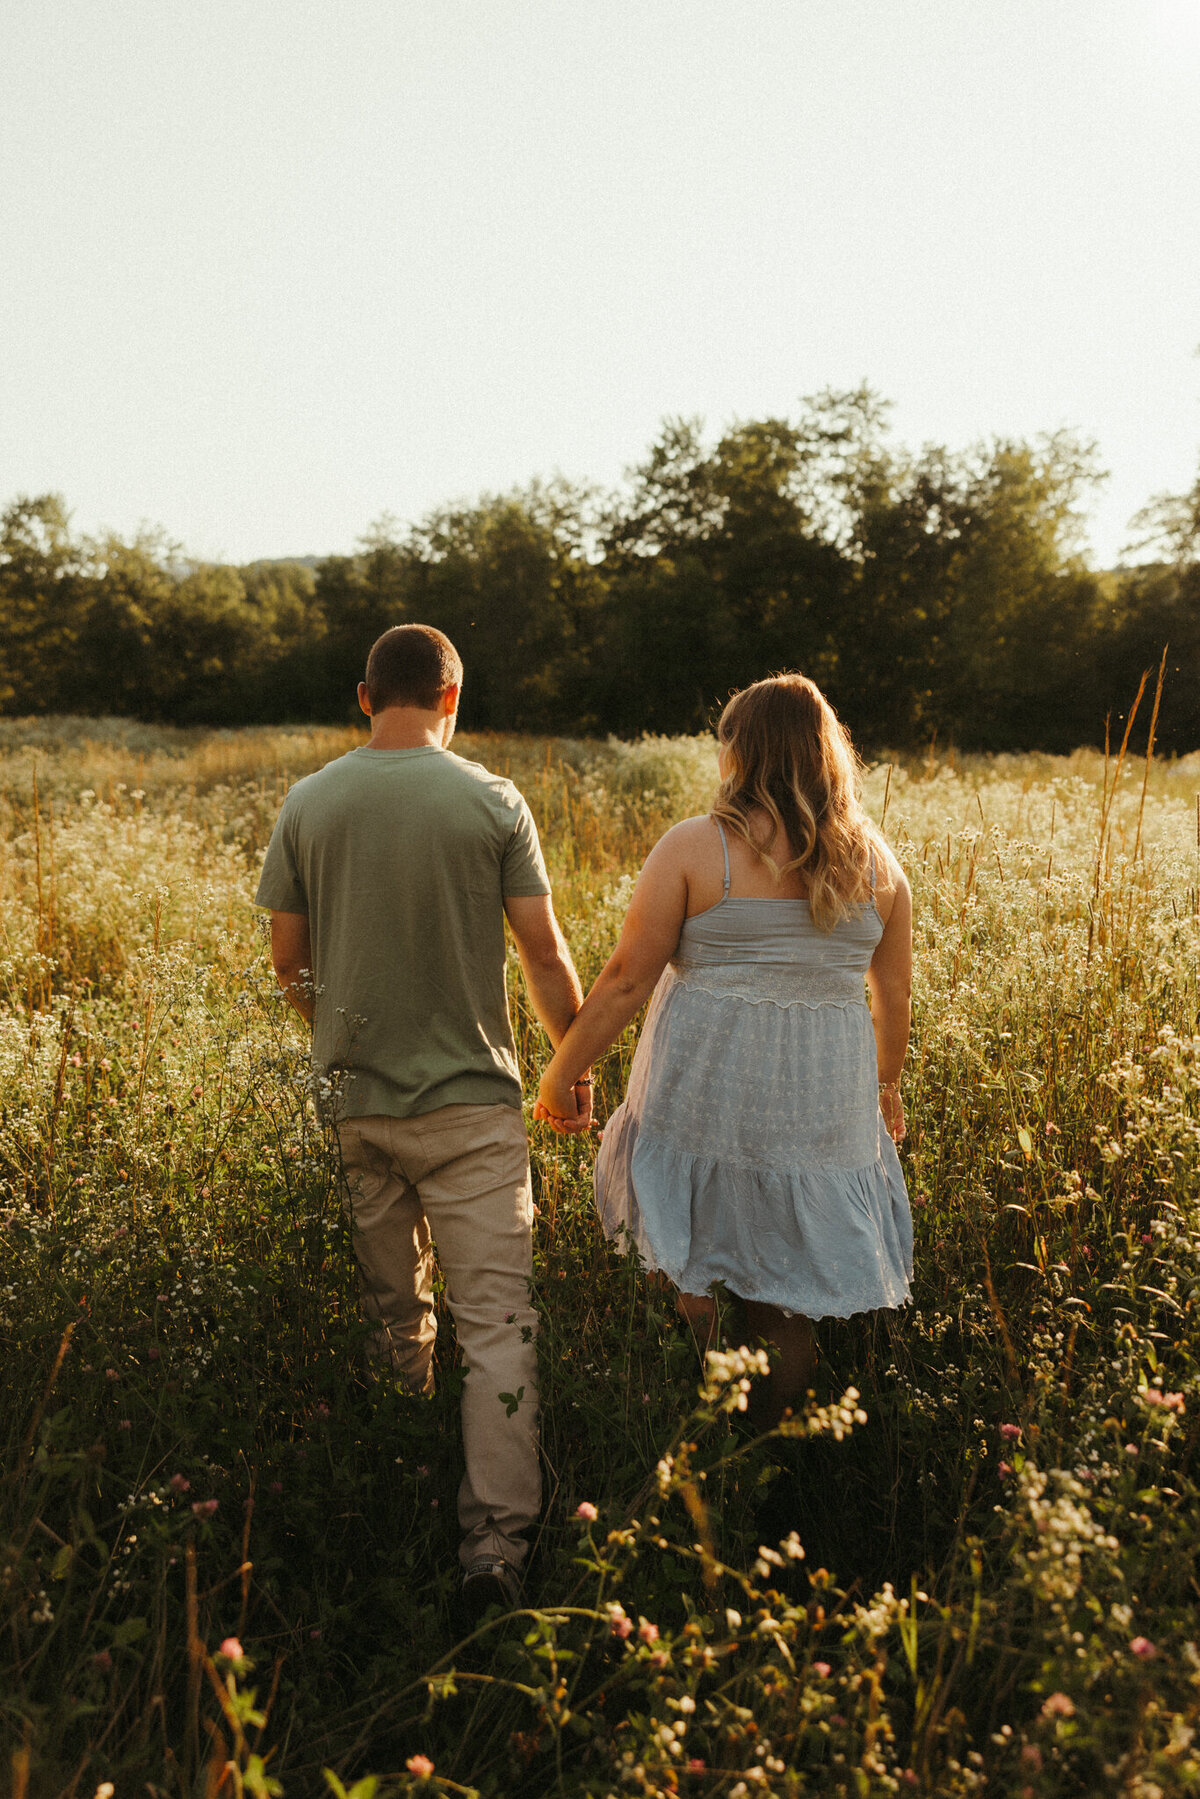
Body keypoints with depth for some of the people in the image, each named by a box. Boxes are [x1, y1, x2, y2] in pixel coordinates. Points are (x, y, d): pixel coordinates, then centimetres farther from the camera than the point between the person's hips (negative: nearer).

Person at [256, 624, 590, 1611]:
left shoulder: (308, 804, 0)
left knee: (387, 1311, 19)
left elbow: (289, 961, 5)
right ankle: (496, 1538, 0)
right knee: (498, 1319, 2)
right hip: (469, 1099, -3)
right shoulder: (492, 801, -7)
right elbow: (545, 953, -6)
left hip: (351, 1099, 4)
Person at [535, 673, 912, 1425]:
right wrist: (887, 1083, 27)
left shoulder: (694, 848, -9)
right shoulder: (876, 862, 3)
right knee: (789, 1271, 15)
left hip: (705, 1091, -3)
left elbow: (626, 980, -8)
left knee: (693, 1264, 19)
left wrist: (562, 1071, 3)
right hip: (822, 1103, 3)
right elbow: (894, 993, 11)